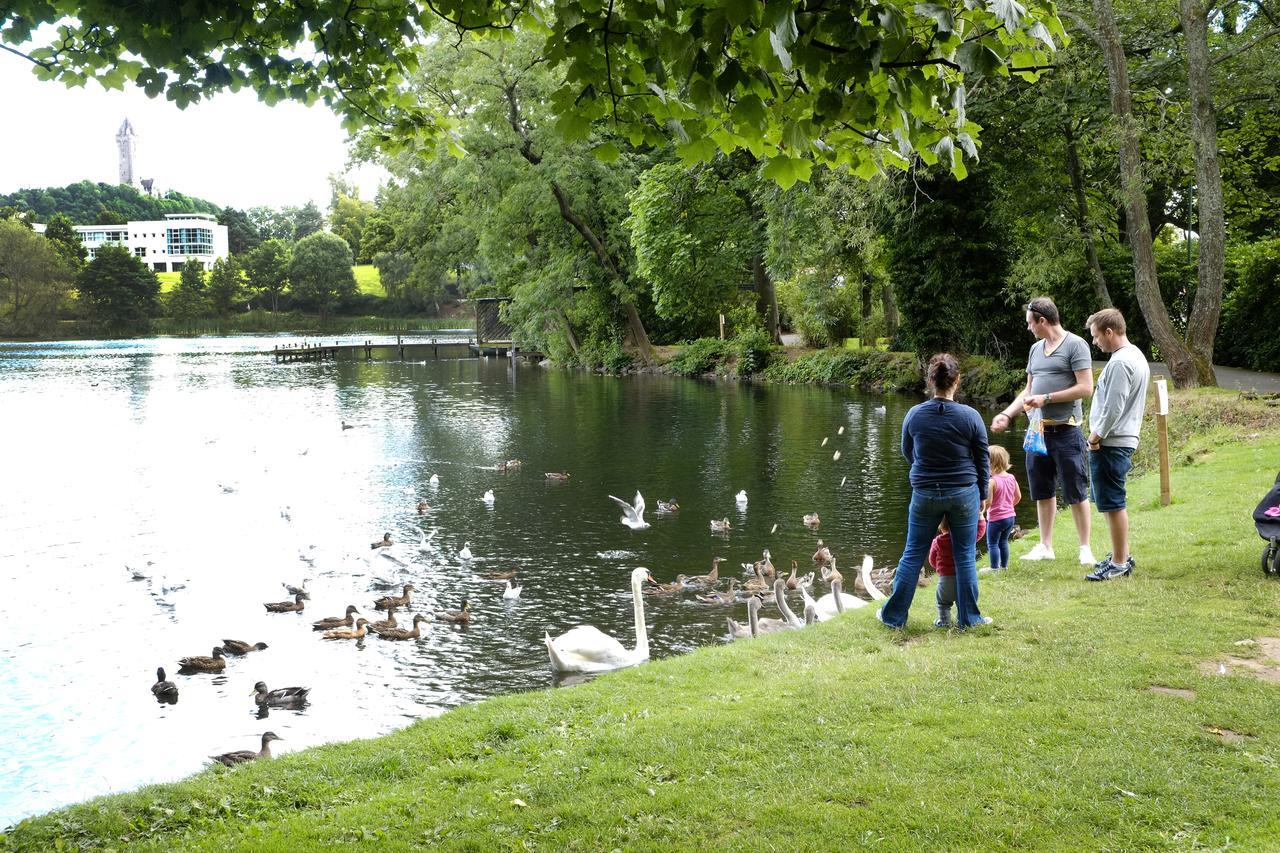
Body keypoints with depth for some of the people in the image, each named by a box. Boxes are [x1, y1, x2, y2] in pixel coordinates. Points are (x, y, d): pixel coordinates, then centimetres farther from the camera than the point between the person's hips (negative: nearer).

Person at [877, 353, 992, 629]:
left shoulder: (914, 415, -6)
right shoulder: (971, 417, -10)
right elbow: (982, 460, -1)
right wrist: (983, 495, 13)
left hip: (925, 493, 1)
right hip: (964, 493, -1)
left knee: (913, 555, 10)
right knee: (965, 556, 10)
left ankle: (894, 615, 17)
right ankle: (968, 617, 17)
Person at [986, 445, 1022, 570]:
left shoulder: (992, 481, -22)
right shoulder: (1012, 478, 0)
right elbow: (1018, 497, 9)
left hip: (996, 518, -7)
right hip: (1010, 516, 7)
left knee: (992, 544, 4)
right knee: (1003, 541, 20)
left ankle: (994, 568, 5)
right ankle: (1004, 565, 27)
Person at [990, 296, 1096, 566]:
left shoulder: (1075, 345, -7)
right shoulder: (1036, 349, 16)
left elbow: (1086, 388, -14)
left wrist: (1046, 398, -14)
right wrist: (1007, 414, 9)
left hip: (1066, 430, -7)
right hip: (1038, 431, 7)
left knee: (1076, 493, -1)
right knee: (1042, 491, 12)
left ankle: (1085, 548, 8)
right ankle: (1045, 546, 21)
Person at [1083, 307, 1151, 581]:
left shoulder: (1120, 363, -19)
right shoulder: (1137, 356, 15)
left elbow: (1113, 407, -22)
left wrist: (1097, 435, -10)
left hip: (1110, 444, -11)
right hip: (1125, 439, 11)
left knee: (1112, 504, -4)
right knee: (1113, 502, 19)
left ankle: (1119, 563, 2)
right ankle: (1122, 555, 28)